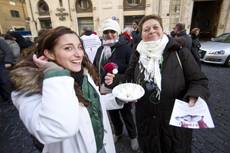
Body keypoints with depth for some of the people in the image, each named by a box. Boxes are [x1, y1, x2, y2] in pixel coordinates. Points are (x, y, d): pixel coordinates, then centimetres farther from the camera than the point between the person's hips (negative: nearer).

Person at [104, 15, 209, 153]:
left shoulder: (180, 52, -10)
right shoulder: (138, 55, 1)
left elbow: (199, 81, -8)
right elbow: (129, 77, 8)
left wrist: (194, 97, -27)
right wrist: (115, 80, -10)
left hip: (175, 119, -2)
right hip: (146, 118, 3)